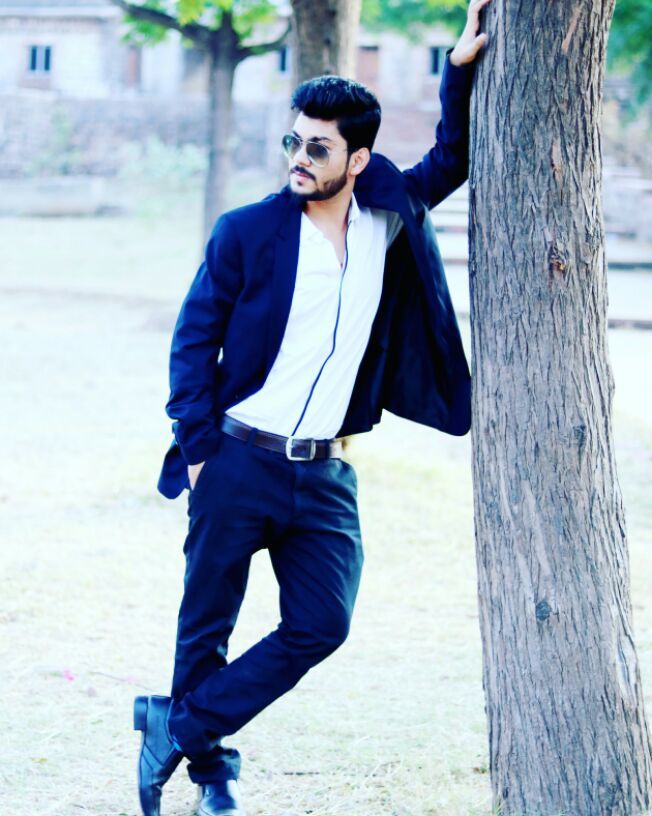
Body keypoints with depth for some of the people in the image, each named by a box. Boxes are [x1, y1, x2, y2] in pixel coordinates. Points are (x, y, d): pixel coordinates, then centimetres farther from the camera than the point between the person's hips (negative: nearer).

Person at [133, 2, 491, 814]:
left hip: (324, 475, 3)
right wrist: (197, 450, -7)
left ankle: (178, 724, 6)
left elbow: (451, 162, 15)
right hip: (239, 464, -3)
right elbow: (193, 340, -1)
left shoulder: (389, 221, 5)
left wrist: (461, 69, 0)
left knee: (321, 625, -6)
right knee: (206, 626, 4)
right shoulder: (246, 232, -5)